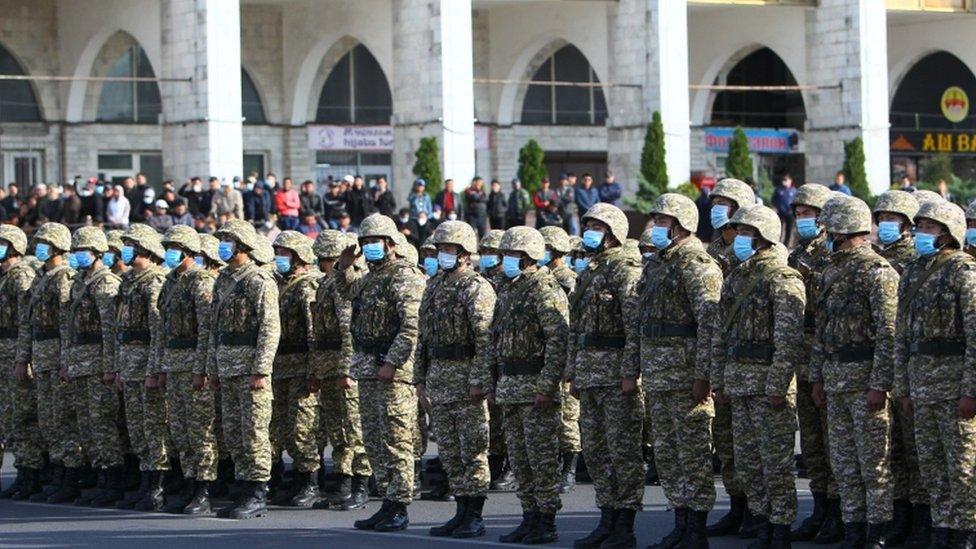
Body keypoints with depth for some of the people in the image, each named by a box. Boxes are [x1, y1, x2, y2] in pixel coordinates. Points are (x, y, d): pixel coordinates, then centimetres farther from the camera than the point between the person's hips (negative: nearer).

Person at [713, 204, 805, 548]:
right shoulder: (734, 278, 15)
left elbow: (788, 339, -17)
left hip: (769, 381, -8)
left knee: (775, 461, -3)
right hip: (738, 383, 8)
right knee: (747, 460, 11)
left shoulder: (782, 279, -11)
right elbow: (720, 334, 19)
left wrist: (778, 386, -21)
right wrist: (719, 380, 14)